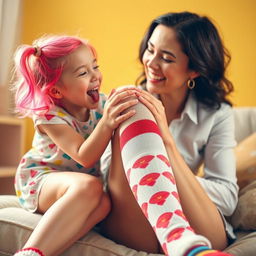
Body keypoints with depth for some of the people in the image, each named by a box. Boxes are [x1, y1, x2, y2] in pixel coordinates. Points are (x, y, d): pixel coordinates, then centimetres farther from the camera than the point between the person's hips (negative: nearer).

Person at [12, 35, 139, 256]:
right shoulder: (49, 116, -20)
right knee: (89, 187, -38)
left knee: (103, 202, -31)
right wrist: (106, 123, -46)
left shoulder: (101, 104, -4)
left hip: (80, 183, 6)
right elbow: (84, 157, -31)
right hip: (40, 180, -5)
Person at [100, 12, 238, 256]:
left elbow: (227, 199, -8)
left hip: (195, 227, -1)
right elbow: (111, 177, 2)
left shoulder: (216, 114, 3)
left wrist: (166, 141, -19)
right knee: (134, 113, -23)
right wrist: (112, 127, -18)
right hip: (127, 224, 2)